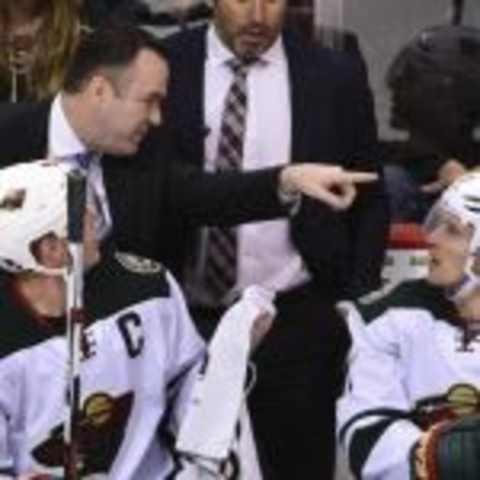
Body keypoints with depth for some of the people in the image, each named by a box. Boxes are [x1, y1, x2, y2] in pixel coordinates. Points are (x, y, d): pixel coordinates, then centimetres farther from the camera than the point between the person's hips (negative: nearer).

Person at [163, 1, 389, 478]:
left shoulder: (336, 77, 0)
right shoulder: (164, 67, -2)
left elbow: (369, 201, 7)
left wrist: (358, 306, -1)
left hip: (296, 321, 0)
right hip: (185, 317, 0)